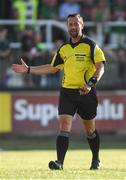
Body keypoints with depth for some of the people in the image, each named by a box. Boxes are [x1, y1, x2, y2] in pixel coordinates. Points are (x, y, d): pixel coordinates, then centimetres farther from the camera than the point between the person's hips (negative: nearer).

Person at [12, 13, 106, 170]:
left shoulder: (90, 46, -5)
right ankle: (60, 162, -20)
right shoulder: (63, 49, 10)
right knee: (64, 125, -13)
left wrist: (91, 83, -27)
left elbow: (100, 67, -12)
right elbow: (52, 68, 21)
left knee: (90, 129, 9)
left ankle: (96, 160, 29)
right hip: (67, 91, 3)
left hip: (86, 93, -3)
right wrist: (28, 70, 18)